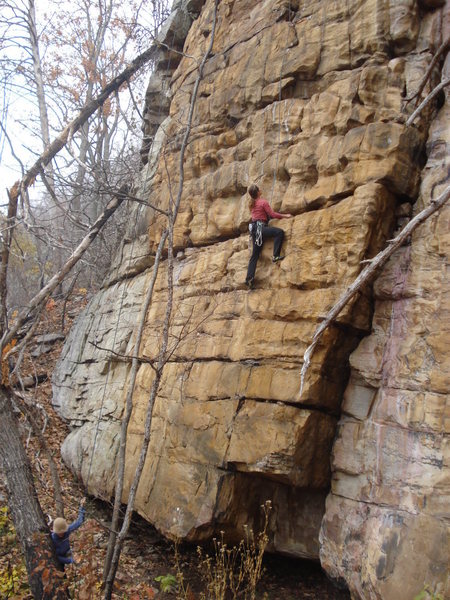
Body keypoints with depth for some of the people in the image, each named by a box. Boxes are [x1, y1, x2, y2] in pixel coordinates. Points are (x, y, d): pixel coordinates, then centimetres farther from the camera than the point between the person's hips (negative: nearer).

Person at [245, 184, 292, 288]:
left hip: (254, 228, 8)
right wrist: (285, 215, 2)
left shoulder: (251, 203, 18)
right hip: (260, 227, -8)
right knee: (279, 232, -21)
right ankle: (276, 256, -29)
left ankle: (249, 278, 0)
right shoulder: (263, 202, -4)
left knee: (255, 255, 6)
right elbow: (272, 214, -6)